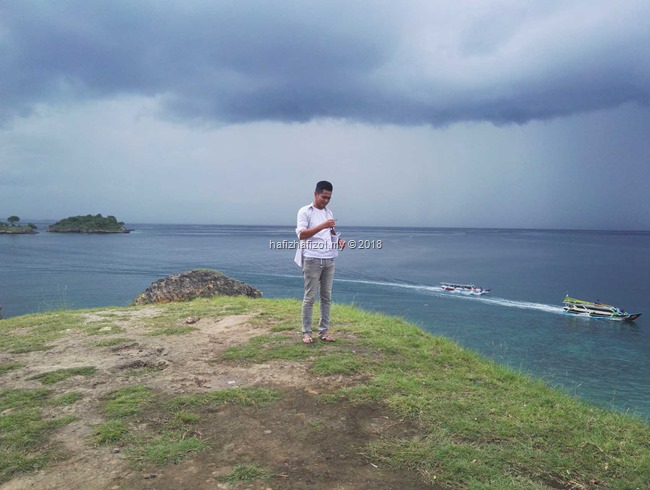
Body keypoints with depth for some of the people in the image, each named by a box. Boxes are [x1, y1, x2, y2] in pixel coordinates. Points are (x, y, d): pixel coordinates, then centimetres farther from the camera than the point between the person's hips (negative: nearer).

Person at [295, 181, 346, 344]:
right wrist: (322, 226, -25)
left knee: (327, 297, 7)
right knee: (310, 297, -3)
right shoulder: (305, 211, -3)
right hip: (312, 260, -6)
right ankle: (306, 332, 5)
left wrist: (339, 240, 3)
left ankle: (324, 331, 14)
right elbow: (301, 234, -14)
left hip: (329, 260, 6)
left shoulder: (329, 212, 16)